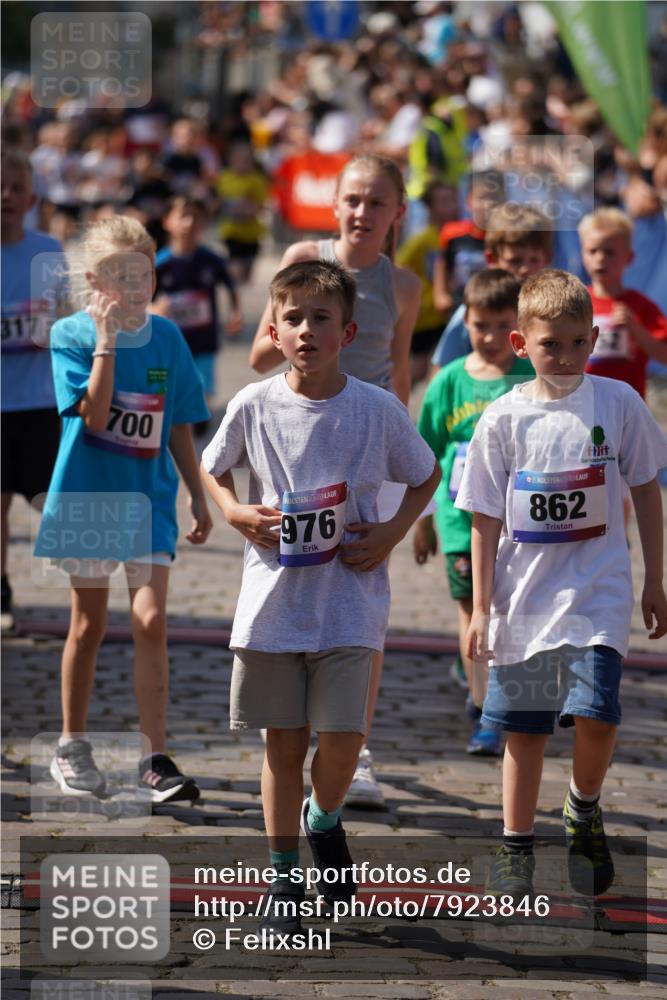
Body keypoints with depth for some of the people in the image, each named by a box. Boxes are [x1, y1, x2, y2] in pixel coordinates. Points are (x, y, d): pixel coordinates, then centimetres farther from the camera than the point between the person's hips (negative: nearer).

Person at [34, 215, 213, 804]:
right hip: (88, 495, -1)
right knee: (89, 624, 9)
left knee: (151, 620, -10)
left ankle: (155, 759, -7)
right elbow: (94, 414, -20)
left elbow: (179, 428, 9)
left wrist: (200, 499, 10)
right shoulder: (72, 335, -7)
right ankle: (72, 749, 24)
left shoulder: (167, 339, 2)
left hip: (149, 500, 1)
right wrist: (107, 341, -24)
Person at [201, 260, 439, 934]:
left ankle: (324, 820, 26)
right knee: (284, 742, 7)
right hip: (273, 600, 1)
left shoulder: (379, 410, -5)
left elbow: (425, 475, 11)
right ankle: (284, 877, 20)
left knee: (341, 739, -8)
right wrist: (235, 513, -3)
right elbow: (212, 469, 15)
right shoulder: (253, 407, -3)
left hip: (349, 601, -1)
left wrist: (393, 532, -3)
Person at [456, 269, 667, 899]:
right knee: (524, 729, 9)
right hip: (524, 598, 1)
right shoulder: (504, 418, -3)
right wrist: (481, 607, -1)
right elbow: (486, 519, 1)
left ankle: (584, 811, 11)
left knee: (595, 715, -17)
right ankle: (516, 845, 23)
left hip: (598, 593, -1)